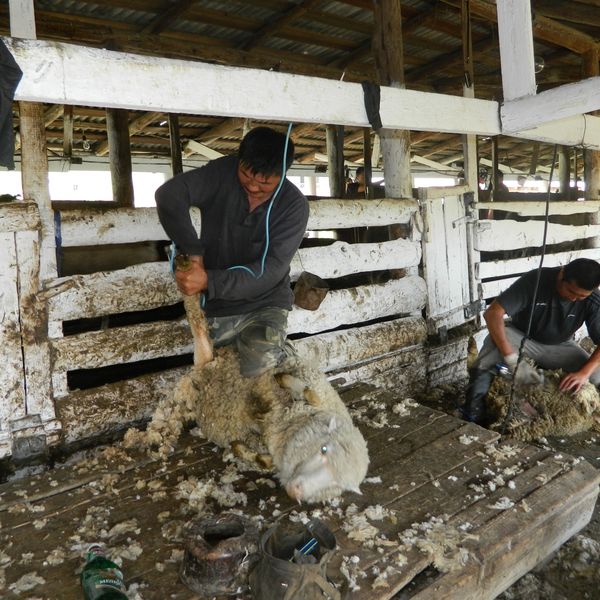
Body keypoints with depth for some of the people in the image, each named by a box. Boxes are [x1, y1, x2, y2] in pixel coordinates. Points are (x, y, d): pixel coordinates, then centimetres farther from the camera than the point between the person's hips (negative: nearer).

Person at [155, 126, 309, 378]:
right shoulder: (223, 173, -13)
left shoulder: (294, 205, -15)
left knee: (259, 369, -25)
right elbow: (169, 195, -24)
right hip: (215, 305, 2)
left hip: (265, 303, -2)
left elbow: (271, 269, -23)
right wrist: (193, 250, -32)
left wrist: (209, 281, -34)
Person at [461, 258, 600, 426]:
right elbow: (492, 313, -35)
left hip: (559, 347, 3)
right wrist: (513, 360, -41)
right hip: (521, 337, -3)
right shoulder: (535, 280, -28)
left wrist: (583, 373, -36)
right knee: (495, 342, -36)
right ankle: (474, 407, -34)